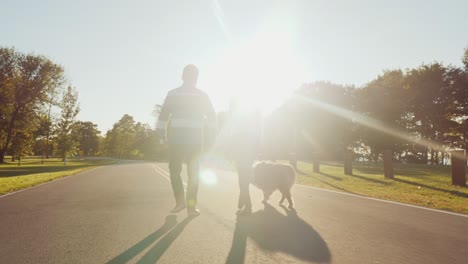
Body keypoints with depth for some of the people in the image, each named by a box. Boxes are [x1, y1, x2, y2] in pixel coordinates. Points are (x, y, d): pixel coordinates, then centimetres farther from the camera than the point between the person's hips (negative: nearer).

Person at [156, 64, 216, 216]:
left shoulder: (172, 94, 2)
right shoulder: (202, 95, 7)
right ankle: (191, 206, 6)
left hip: (177, 139, -1)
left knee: (175, 170, 15)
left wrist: (163, 136, 6)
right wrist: (209, 137, 11)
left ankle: (180, 201, 10)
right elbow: (212, 118, 6)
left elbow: (163, 117, -1)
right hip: (195, 140, 1)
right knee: (193, 173, 8)